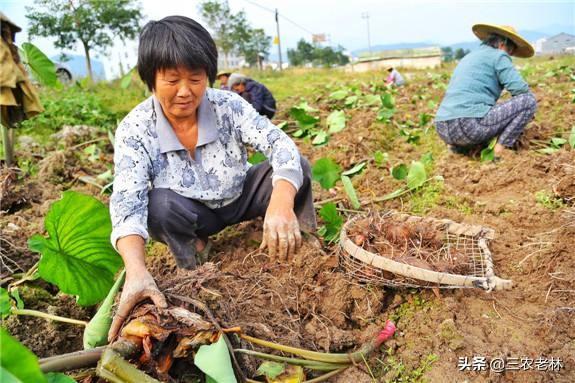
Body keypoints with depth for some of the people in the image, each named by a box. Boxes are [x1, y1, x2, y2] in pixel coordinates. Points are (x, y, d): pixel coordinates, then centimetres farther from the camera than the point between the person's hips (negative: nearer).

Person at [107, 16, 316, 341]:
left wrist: (281, 203, -54)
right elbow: (127, 202, -34)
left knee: (297, 167, -21)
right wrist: (137, 270, -54)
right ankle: (193, 253, -2)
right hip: (192, 213, 0)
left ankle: (303, 247, 2)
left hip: (241, 197, 1)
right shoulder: (134, 130, -23)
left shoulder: (228, 105, -21)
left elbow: (281, 145, -32)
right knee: (159, 204, -34)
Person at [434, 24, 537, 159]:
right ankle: (501, 147, -4)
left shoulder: (469, 56, 28)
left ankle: (459, 145, 15)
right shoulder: (498, 56, 4)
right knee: (529, 100, 4)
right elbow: (522, 90, -5)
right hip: (469, 125, -9)